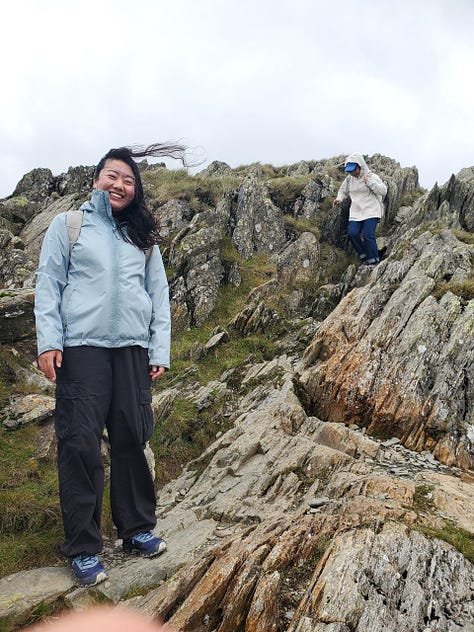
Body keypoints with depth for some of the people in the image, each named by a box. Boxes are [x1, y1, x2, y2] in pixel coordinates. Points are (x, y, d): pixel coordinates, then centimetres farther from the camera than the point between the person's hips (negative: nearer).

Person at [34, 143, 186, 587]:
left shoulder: (143, 237, 16)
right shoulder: (67, 225, 8)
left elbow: (159, 295, 13)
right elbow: (48, 285, 3)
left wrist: (160, 351, 6)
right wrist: (48, 342, -8)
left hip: (133, 350, 3)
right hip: (82, 348, -2)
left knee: (132, 440, 6)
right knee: (80, 443, -4)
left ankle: (137, 529, 23)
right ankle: (82, 548, 9)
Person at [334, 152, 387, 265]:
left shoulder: (371, 176, -2)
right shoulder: (349, 179, 11)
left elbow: (383, 190, -8)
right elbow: (343, 191, 27)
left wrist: (370, 182, -15)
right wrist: (339, 199, 6)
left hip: (371, 211, -5)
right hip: (356, 212, 5)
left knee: (368, 235, -18)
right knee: (352, 233, -15)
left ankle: (374, 261, -3)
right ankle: (364, 256, 4)